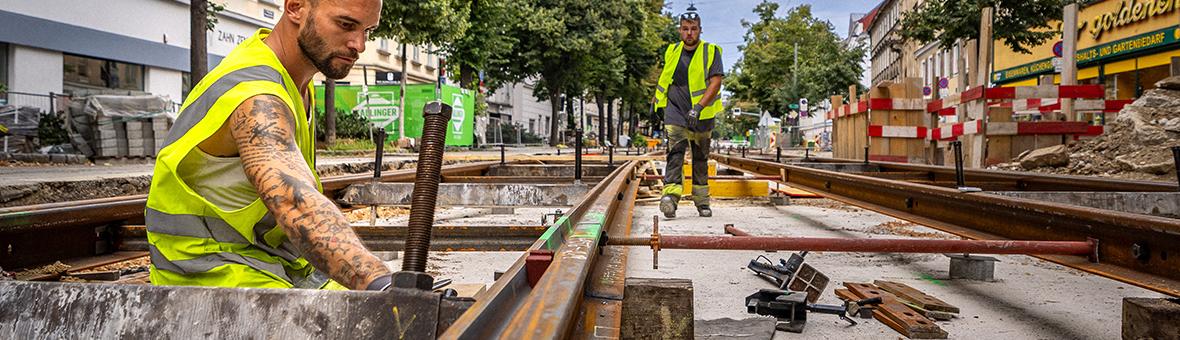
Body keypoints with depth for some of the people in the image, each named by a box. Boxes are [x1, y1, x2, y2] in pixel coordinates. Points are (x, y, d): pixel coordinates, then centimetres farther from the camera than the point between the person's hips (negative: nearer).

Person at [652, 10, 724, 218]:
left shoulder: (711, 52, -4)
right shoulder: (672, 51, 6)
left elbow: (716, 83, -14)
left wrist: (698, 108, -26)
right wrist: (658, 101, 23)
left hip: (701, 114, -1)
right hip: (675, 111, 1)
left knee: (701, 159, 11)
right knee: (675, 152, -18)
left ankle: (702, 201, 23)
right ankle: (670, 196, -29)